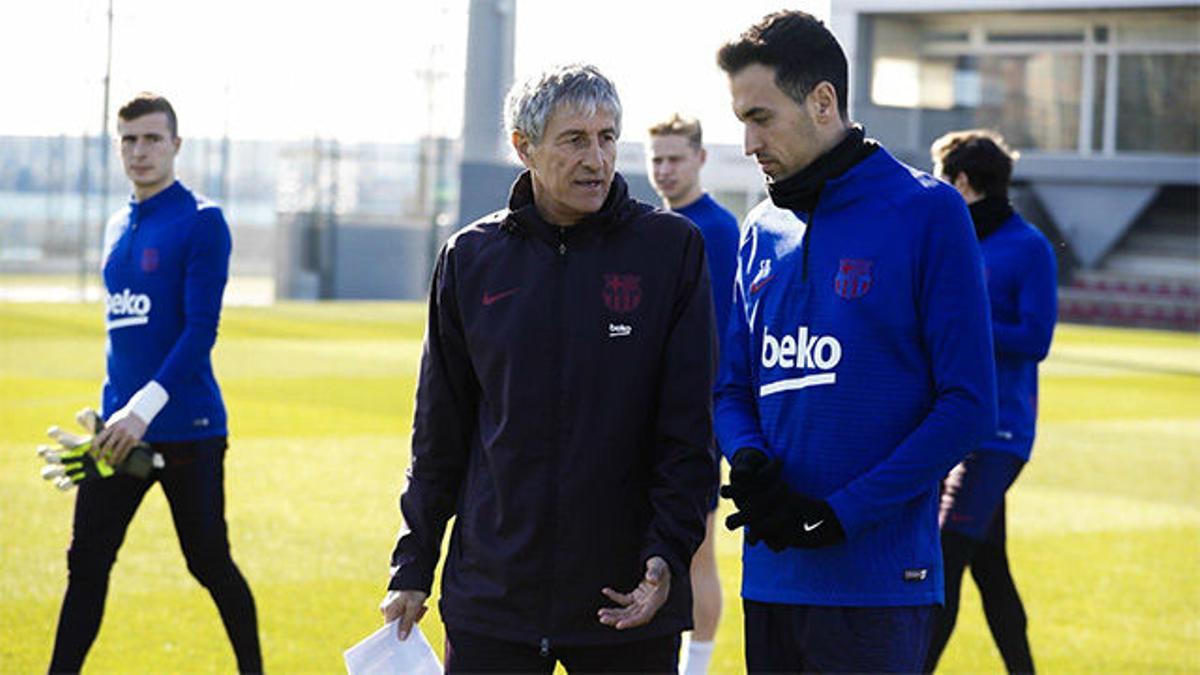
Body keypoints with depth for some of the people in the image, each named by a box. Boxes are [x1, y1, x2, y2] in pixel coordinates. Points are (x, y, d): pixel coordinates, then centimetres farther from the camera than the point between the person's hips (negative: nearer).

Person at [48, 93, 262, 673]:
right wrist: (111, 410, 15)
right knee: (86, 563, 3)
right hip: (119, 429, 6)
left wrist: (145, 408, -22)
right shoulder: (118, 227, 15)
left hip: (186, 429, -6)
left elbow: (200, 330, -15)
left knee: (209, 564, 2)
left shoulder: (201, 221, -8)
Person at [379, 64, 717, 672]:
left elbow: (690, 426, -2)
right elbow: (439, 433, 11)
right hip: (490, 596, 1)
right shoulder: (471, 258, 5)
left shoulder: (671, 247, -1)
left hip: (629, 601, -1)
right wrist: (413, 567, 9)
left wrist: (669, 551, -12)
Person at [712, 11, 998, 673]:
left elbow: (968, 403, -10)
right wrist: (749, 463, -7)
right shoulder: (763, 231, 12)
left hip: (877, 580, -6)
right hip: (770, 578, 6)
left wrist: (837, 515, -14)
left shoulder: (927, 213, -6)